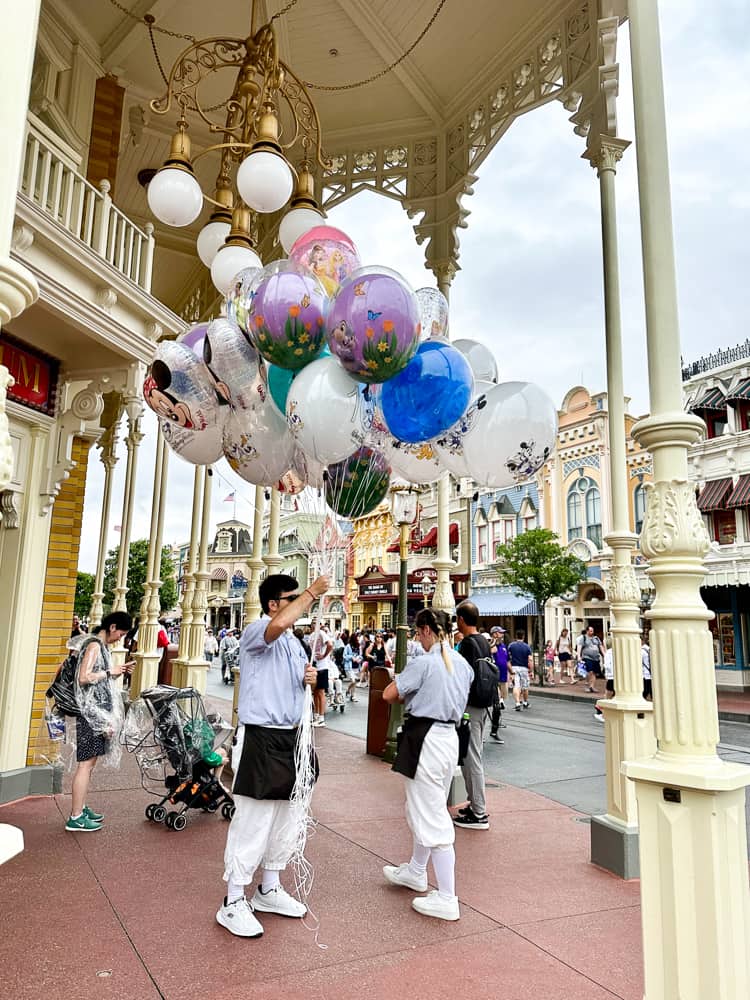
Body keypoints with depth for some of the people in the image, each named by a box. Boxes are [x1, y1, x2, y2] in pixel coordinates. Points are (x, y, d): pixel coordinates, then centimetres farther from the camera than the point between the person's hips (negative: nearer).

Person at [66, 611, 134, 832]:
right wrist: (110, 673, -15)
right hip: (91, 710, -10)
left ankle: (80, 808, 24)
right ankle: (75, 818, 2)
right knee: (85, 763, -5)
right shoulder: (94, 645, -15)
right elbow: (84, 677, -24)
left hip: (98, 709, 10)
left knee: (89, 762, 15)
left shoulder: (101, 645, 14)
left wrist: (117, 670, 8)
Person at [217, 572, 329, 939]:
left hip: (288, 738, 9)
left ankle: (269, 891, 35)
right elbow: (278, 624, -39)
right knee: (252, 822, -1)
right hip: (259, 740, -9)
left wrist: (310, 678, 2)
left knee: (283, 819, 18)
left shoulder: (295, 642, 13)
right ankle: (233, 903, 14)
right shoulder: (257, 632, -14)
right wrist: (311, 593, -30)